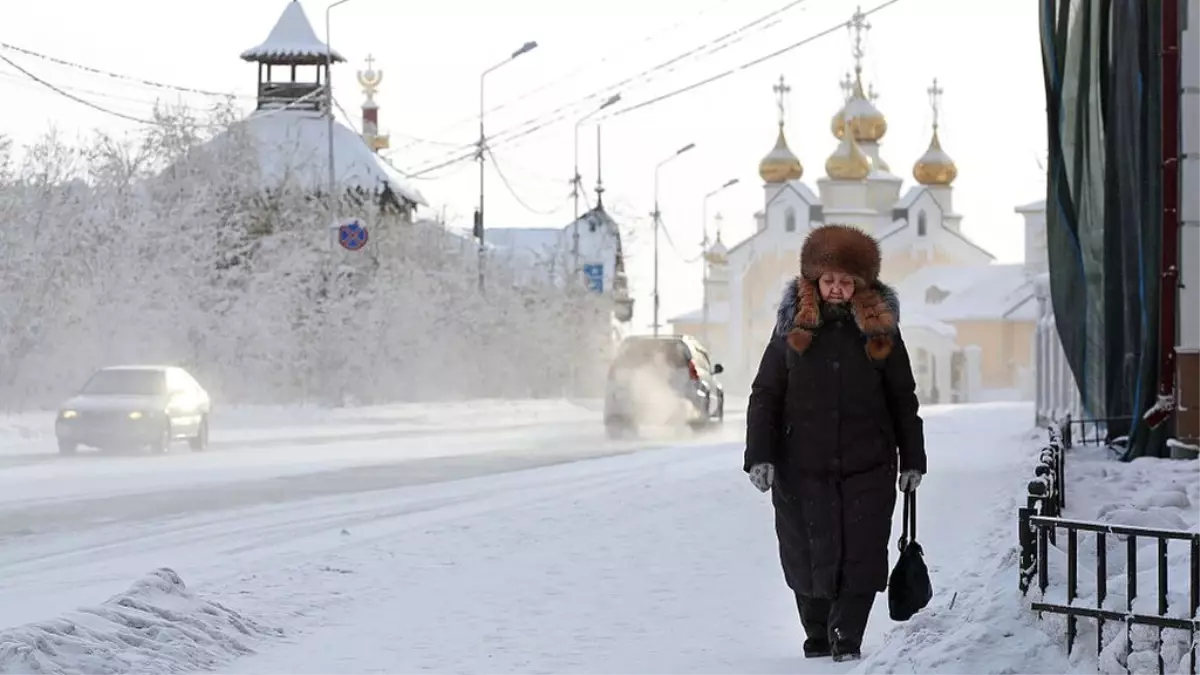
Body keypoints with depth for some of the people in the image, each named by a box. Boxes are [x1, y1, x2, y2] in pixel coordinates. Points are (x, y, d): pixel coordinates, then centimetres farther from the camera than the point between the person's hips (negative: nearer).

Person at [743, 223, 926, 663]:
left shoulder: (881, 330, 2)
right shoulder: (792, 328, 1)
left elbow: (903, 399, 10)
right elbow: (765, 395, 4)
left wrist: (912, 459, 8)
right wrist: (760, 456, -5)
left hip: (867, 466, 0)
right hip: (802, 466, 0)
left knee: (861, 555, -7)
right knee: (808, 554, 4)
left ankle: (847, 640, 1)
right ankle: (817, 637, 22)